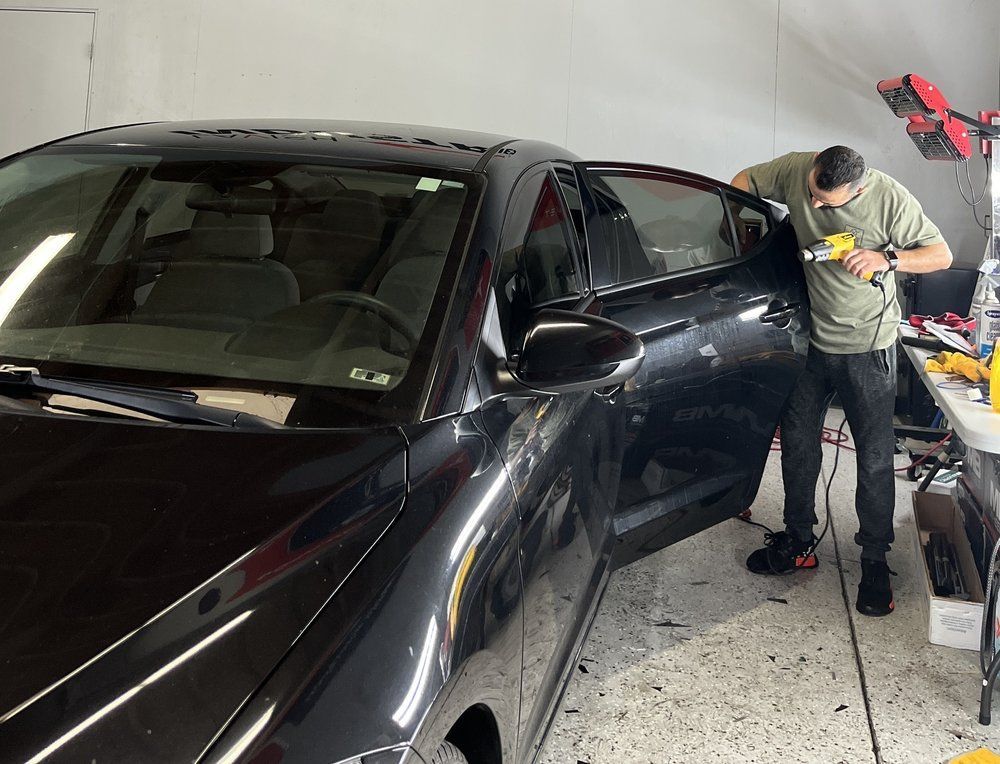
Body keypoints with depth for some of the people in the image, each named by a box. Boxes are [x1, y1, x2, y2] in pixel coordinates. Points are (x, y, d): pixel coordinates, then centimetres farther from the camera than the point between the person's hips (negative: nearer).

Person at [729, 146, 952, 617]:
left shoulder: (891, 199, -19)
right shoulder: (796, 170, -12)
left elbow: (941, 255, -13)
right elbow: (742, 183, 3)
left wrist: (887, 258, -28)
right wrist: (737, 231, -10)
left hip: (867, 347, -4)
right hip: (810, 338, 4)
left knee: (875, 458, 1)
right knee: (797, 442, 13)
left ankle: (875, 560, 17)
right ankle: (798, 543, 30)